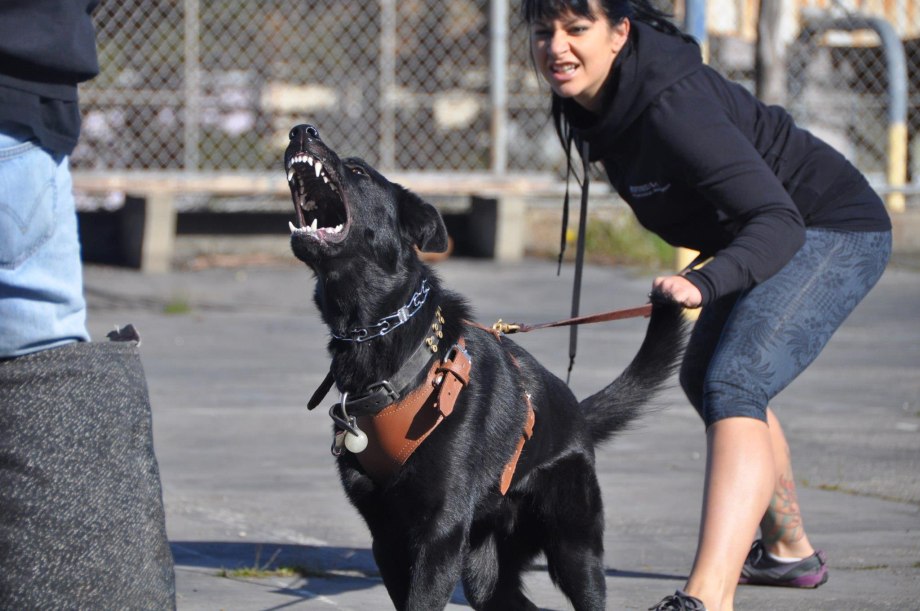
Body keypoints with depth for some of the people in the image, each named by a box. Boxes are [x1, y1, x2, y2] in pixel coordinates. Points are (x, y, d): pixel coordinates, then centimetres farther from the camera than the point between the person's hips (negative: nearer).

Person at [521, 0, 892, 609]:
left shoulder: (673, 104, -32)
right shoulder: (587, 103, -5)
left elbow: (778, 220, -40)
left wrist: (704, 283, -56)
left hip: (836, 233, -11)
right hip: (763, 235, 11)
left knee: (733, 385, -29)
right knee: (704, 376, 27)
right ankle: (791, 551, 45)